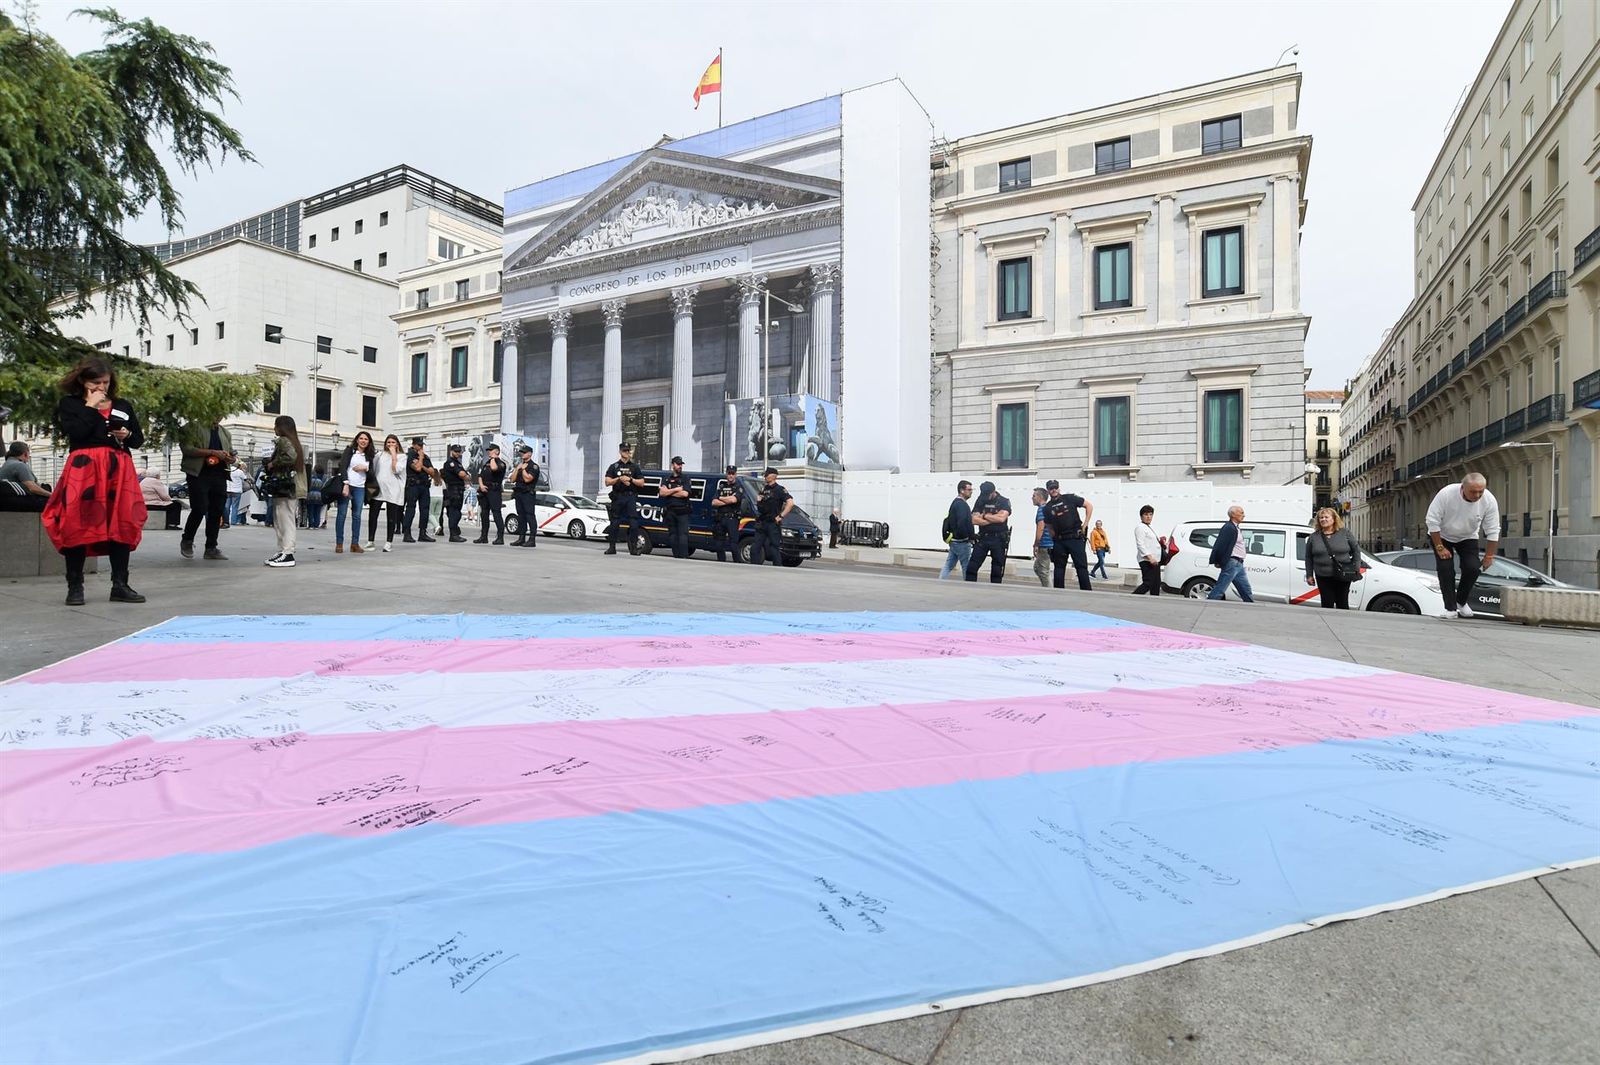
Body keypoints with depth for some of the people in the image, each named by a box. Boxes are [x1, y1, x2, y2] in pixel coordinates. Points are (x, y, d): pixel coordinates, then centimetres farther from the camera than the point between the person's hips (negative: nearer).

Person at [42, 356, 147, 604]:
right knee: (78, 525, -5)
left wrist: (127, 435, -4)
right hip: (83, 470, -3)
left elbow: (139, 440, 17)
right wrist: (91, 407, -4)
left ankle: (120, 585, 5)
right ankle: (75, 586, 4)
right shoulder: (69, 404, 7)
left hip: (118, 471, 3)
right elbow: (74, 432, -11)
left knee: (121, 525, 0)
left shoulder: (123, 406, 17)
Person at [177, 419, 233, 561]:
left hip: (219, 476, 5)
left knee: (216, 512, 3)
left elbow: (231, 455, 26)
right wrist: (212, 452, -18)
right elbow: (187, 448, -11)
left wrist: (230, 459, 2)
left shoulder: (225, 433, 21)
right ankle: (186, 541, 13)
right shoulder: (193, 428, 2)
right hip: (199, 475, -5)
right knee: (199, 509, -10)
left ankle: (211, 548, 9)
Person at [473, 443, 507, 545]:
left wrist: (493, 458, -9)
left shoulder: (501, 464, -3)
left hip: (494, 490, -8)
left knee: (496, 513, -12)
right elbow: (480, 475, 16)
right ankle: (484, 536, 15)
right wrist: (481, 485, -2)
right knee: (484, 514, 9)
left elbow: (494, 468, -26)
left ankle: (500, 537, -13)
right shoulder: (486, 463, 21)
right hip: (484, 490, 8)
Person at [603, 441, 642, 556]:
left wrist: (630, 479, -6)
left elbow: (641, 482, 9)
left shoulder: (635, 466, 14)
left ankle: (633, 546, -6)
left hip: (631, 496, 0)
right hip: (617, 497, 0)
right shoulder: (614, 466, 12)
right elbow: (607, 482, 4)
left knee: (633, 522, -10)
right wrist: (619, 479, -10)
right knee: (615, 522, 2)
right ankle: (612, 547, 8)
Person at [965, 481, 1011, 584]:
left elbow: (1001, 518, -20)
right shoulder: (981, 501, 5)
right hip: (983, 538, 3)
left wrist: (984, 515, -9)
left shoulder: (1004, 502, -3)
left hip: (999, 539, -3)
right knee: (971, 567, -2)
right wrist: (993, 520, -12)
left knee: (997, 571, 5)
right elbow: (974, 520, -7)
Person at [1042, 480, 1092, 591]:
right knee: (1059, 568, 7)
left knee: (1081, 567, -3)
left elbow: (1089, 506, 5)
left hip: (1075, 539, -3)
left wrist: (1085, 524, 1)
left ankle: (1087, 593, -1)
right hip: (1059, 541, 3)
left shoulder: (1069, 498, 1)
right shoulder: (1047, 508, 8)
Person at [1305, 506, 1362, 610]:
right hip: (1323, 578, 0)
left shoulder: (1346, 533, 3)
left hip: (1343, 577, 0)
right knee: (1327, 605, 1)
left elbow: (1356, 551, 8)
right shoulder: (1313, 537, 5)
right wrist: (1309, 575, 4)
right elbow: (1308, 558, 8)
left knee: (1342, 605, 7)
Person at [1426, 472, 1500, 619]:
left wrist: (1489, 556, -11)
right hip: (1441, 536, -2)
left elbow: (1493, 532, -13)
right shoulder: (1446, 494, -32)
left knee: (1473, 568, -12)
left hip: (1467, 538, 2)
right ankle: (1450, 608, -5)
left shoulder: (1489, 500, -23)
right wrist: (1440, 548, -21)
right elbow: (1432, 521, -23)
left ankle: (1461, 601, 12)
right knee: (1445, 568, -15)